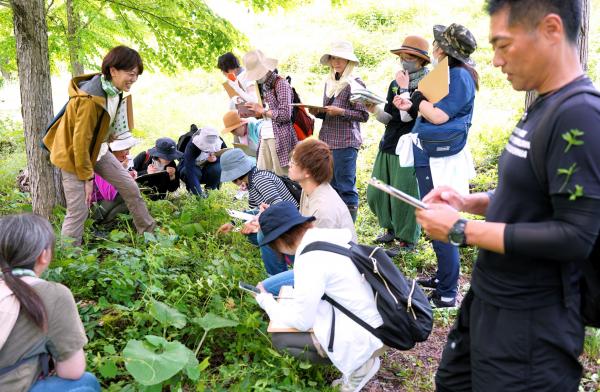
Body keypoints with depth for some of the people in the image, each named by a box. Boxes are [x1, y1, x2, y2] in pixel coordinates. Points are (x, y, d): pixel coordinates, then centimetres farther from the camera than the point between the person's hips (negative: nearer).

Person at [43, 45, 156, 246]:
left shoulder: (115, 90, -7)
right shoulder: (90, 99, -33)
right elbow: (80, 141, -27)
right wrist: (87, 177, -20)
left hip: (98, 150, 8)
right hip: (74, 155, -8)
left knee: (130, 187, 10)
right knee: (78, 210, -7)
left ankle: (149, 231, 28)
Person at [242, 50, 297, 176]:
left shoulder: (281, 84, -9)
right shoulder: (263, 85, 16)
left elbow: (285, 115, -16)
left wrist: (262, 111, -10)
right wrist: (254, 113, 4)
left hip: (280, 137, -8)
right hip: (265, 136, 8)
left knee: (282, 176, -5)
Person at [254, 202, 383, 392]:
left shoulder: (310, 260, -23)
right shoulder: (327, 236, 1)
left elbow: (301, 321, -15)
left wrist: (266, 301, 0)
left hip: (360, 335, -9)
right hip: (370, 321, 9)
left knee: (280, 338, -4)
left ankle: (357, 364, 3)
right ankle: (358, 360, 13)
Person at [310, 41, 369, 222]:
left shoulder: (355, 84, -5)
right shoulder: (329, 83, 15)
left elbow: (363, 115, -9)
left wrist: (341, 111, -18)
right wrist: (317, 112, 2)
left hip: (346, 143, -7)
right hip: (327, 141, 7)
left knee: (346, 188, -3)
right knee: (330, 187, 13)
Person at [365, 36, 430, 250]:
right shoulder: (395, 83, 12)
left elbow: (407, 116, -17)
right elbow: (388, 118, 12)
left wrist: (404, 88, -11)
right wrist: (374, 110, -7)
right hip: (388, 145, 7)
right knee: (376, 193, 9)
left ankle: (407, 239, 16)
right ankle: (391, 228, 30)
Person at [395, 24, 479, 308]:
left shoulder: (459, 76, -15)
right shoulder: (449, 74, 15)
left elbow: (439, 116, -22)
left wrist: (418, 100, -6)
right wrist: (412, 106, 6)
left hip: (440, 163, -10)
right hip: (432, 159, 10)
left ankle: (447, 293, 3)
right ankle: (444, 277, 32)